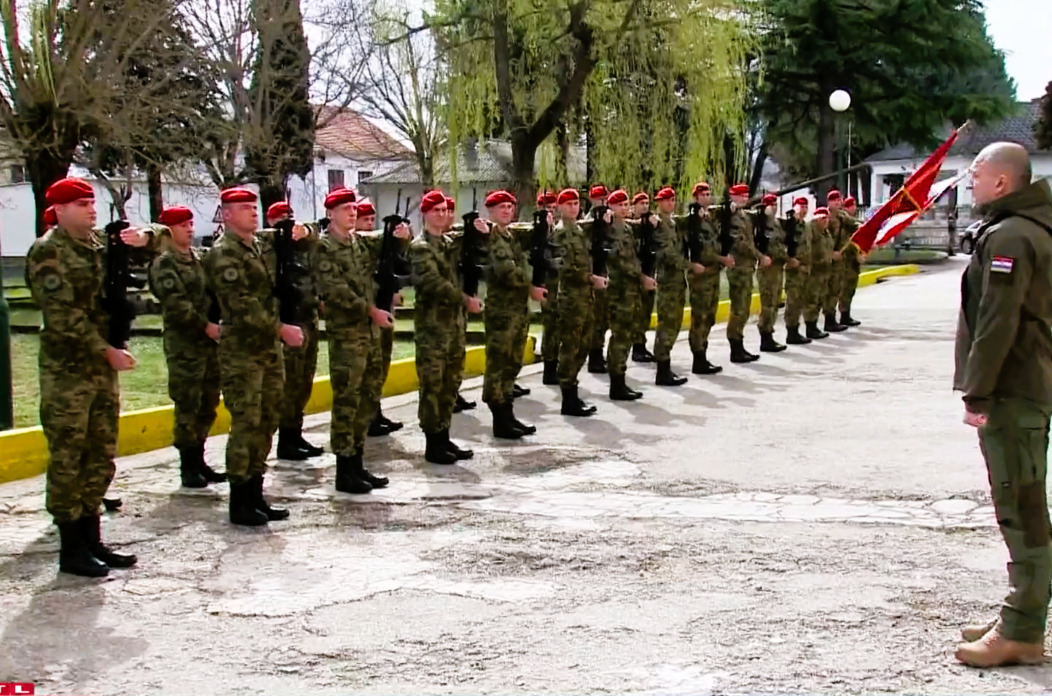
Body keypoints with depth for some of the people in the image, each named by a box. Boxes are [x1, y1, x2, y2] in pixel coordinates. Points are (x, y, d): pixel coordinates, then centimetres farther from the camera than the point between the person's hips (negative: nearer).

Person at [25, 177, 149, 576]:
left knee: (101, 457, 13)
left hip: (103, 368, 8)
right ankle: (72, 550, 6)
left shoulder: (98, 244, 12)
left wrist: (143, 240, 2)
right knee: (67, 460, -1)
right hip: (67, 373, -8)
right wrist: (108, 351, -19)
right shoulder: (47, 251, -10)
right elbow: (64, 316, -18)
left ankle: (91, 540, 23)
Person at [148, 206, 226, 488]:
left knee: (208, 404, 12)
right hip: (184, 344, -7)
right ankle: (188, 467, 5)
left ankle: (198, 460, 22)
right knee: (187, 406, -3)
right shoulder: (165, 264, -7)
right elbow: (175, 304, -17)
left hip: (210, 341, 7)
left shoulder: (200, 257, 16)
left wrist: (217, 323, 3)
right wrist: (205, 325, -19)